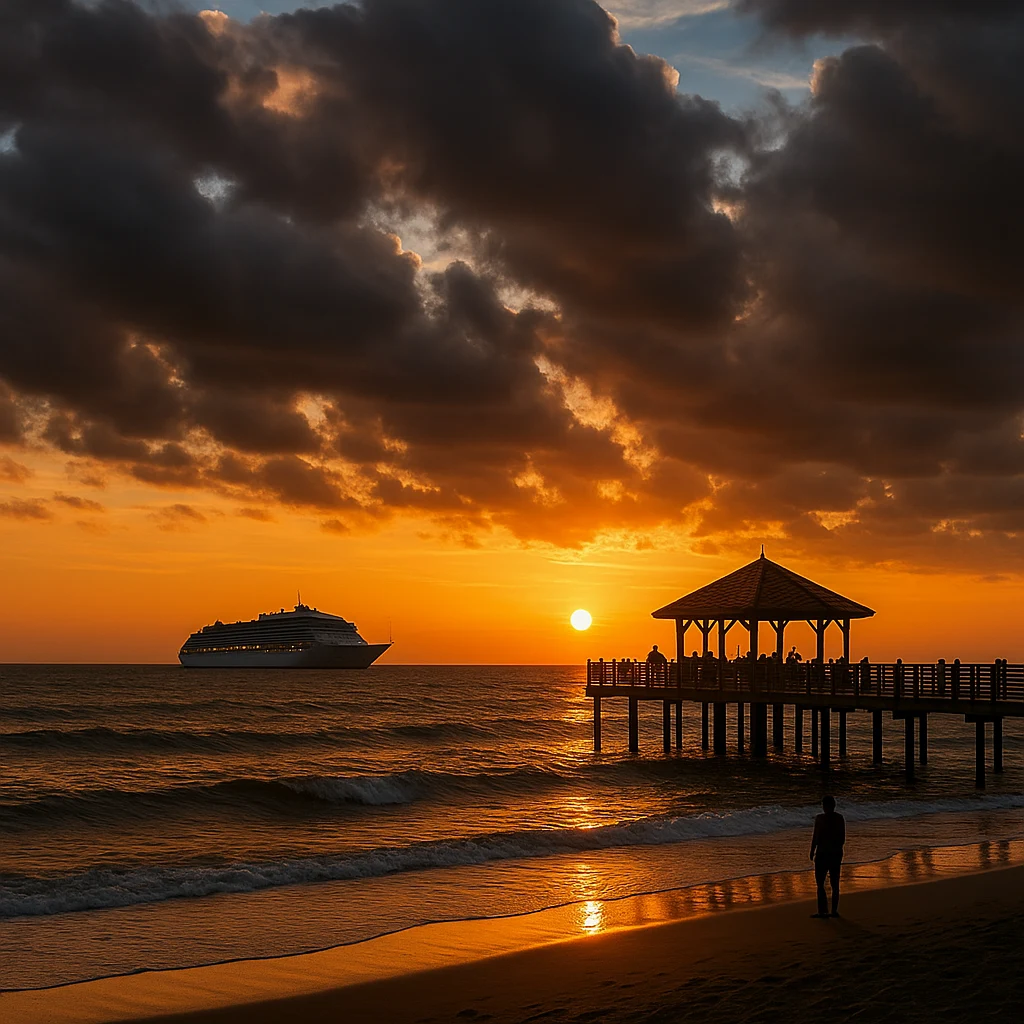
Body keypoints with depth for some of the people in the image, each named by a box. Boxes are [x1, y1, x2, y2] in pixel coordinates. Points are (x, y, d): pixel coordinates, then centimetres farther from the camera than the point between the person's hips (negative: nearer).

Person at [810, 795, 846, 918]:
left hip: (823, 853, -6)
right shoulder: (840, 818, 4)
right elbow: (843, 838, 9)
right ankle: (834, 910, 14)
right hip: (837, 853, 6)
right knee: (834, 883, 12)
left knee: (820, 883, 1)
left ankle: (823, 911, -4)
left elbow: (816, 837, -12)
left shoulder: (820, 818, -13)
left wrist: (812, 851, -1)